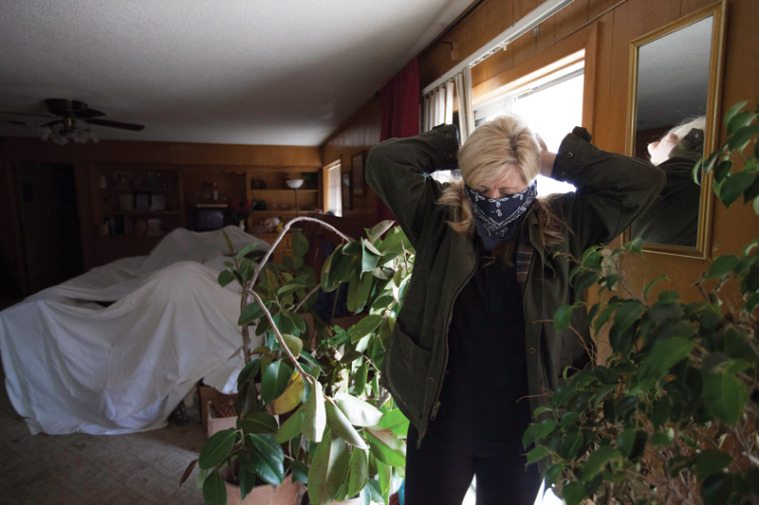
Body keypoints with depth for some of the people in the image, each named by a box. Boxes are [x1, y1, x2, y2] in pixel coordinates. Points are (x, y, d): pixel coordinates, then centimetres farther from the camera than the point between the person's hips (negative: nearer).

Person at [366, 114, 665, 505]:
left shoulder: (561, 227, -4)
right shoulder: (439, 221, -7)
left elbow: (643, 180, -7)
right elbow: (384, 160, -12)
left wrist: (555, 162, -8)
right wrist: (453, 150, -7)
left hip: (521, 428, 2)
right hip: (441, 422, -1)